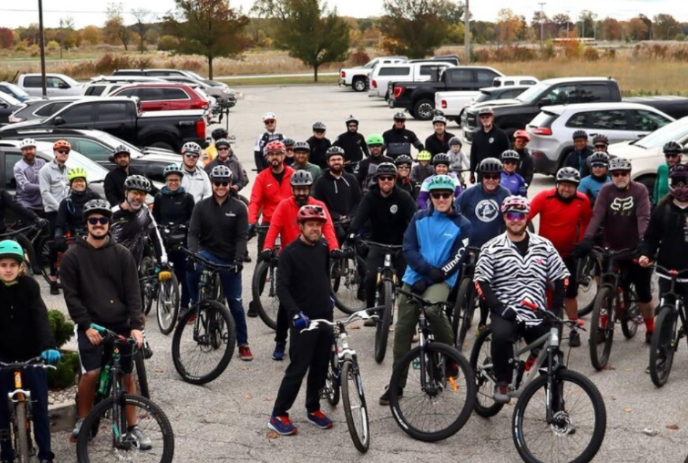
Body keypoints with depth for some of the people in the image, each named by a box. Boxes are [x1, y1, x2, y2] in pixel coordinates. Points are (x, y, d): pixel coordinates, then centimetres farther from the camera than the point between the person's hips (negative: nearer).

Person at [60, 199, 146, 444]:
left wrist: (136, 325, -11)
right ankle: (83, 419, 8)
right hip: (90, 325, -2)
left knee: (127, 375, 5)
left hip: (121, 325, 2)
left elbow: (133, 293, -1)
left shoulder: (122, 254, 2)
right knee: (91, 373, -15)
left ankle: (132, 426, 18)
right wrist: (87, 325, -11)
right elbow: (71, 295, -4)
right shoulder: (73, 255, -2)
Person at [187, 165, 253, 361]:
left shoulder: (239, 208, -4)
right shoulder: (202, 206, 0)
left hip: (229, 259, 0)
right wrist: (192, 254, -23)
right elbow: (193, 233, -5)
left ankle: (243, 343, 17)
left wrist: (238, 259, -24)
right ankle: (194, 304, -13)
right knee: (191, 268, -35)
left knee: (235, 303, 5)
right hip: (207, 253, 0)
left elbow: (242, 236, -9)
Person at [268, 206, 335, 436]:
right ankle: (278, 416, 5)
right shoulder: (290, 252, -13)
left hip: (325, 317, 6)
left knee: (320, 367, 13)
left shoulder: (323, 248, 4)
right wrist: (296, 313, -29)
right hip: (304, 320, -6)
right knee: (298, 369, -4)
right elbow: (281, 288, -19)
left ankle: (313, 409, 28)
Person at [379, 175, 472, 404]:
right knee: (403, 330, 1)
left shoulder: (462, 225, -3)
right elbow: (409, 249, -3)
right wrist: (427, 269, -18)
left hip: (442, 280, -3)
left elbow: (457, 259, -9)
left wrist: (433, 277, -17)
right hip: (414, 278, 3)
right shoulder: (419, 218, 4)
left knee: (431, 308, -34)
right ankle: (397, 383, 12)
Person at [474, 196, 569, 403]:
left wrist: (556, 308, 0)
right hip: (506, 312, -3)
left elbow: (561, 278, 11)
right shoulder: (492, 248, 1)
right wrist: (498, 307, -17)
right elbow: (481, 282, -3)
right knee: (501, 335, -34)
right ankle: (502, 382, -12)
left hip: (538, 315, 3)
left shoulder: (544, 246, 8)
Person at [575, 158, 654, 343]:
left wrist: (644, 240, -37)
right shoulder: (606, 190, -5)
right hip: (611, 249, 1)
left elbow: (644, 217, -20)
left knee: (644, 292, 6)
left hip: (634, 250, -1)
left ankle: (650, 330, 21)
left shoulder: (640, 190, -8)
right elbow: (597, 215, -17)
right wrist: (587, 239, -31)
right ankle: (603, 328, 22)